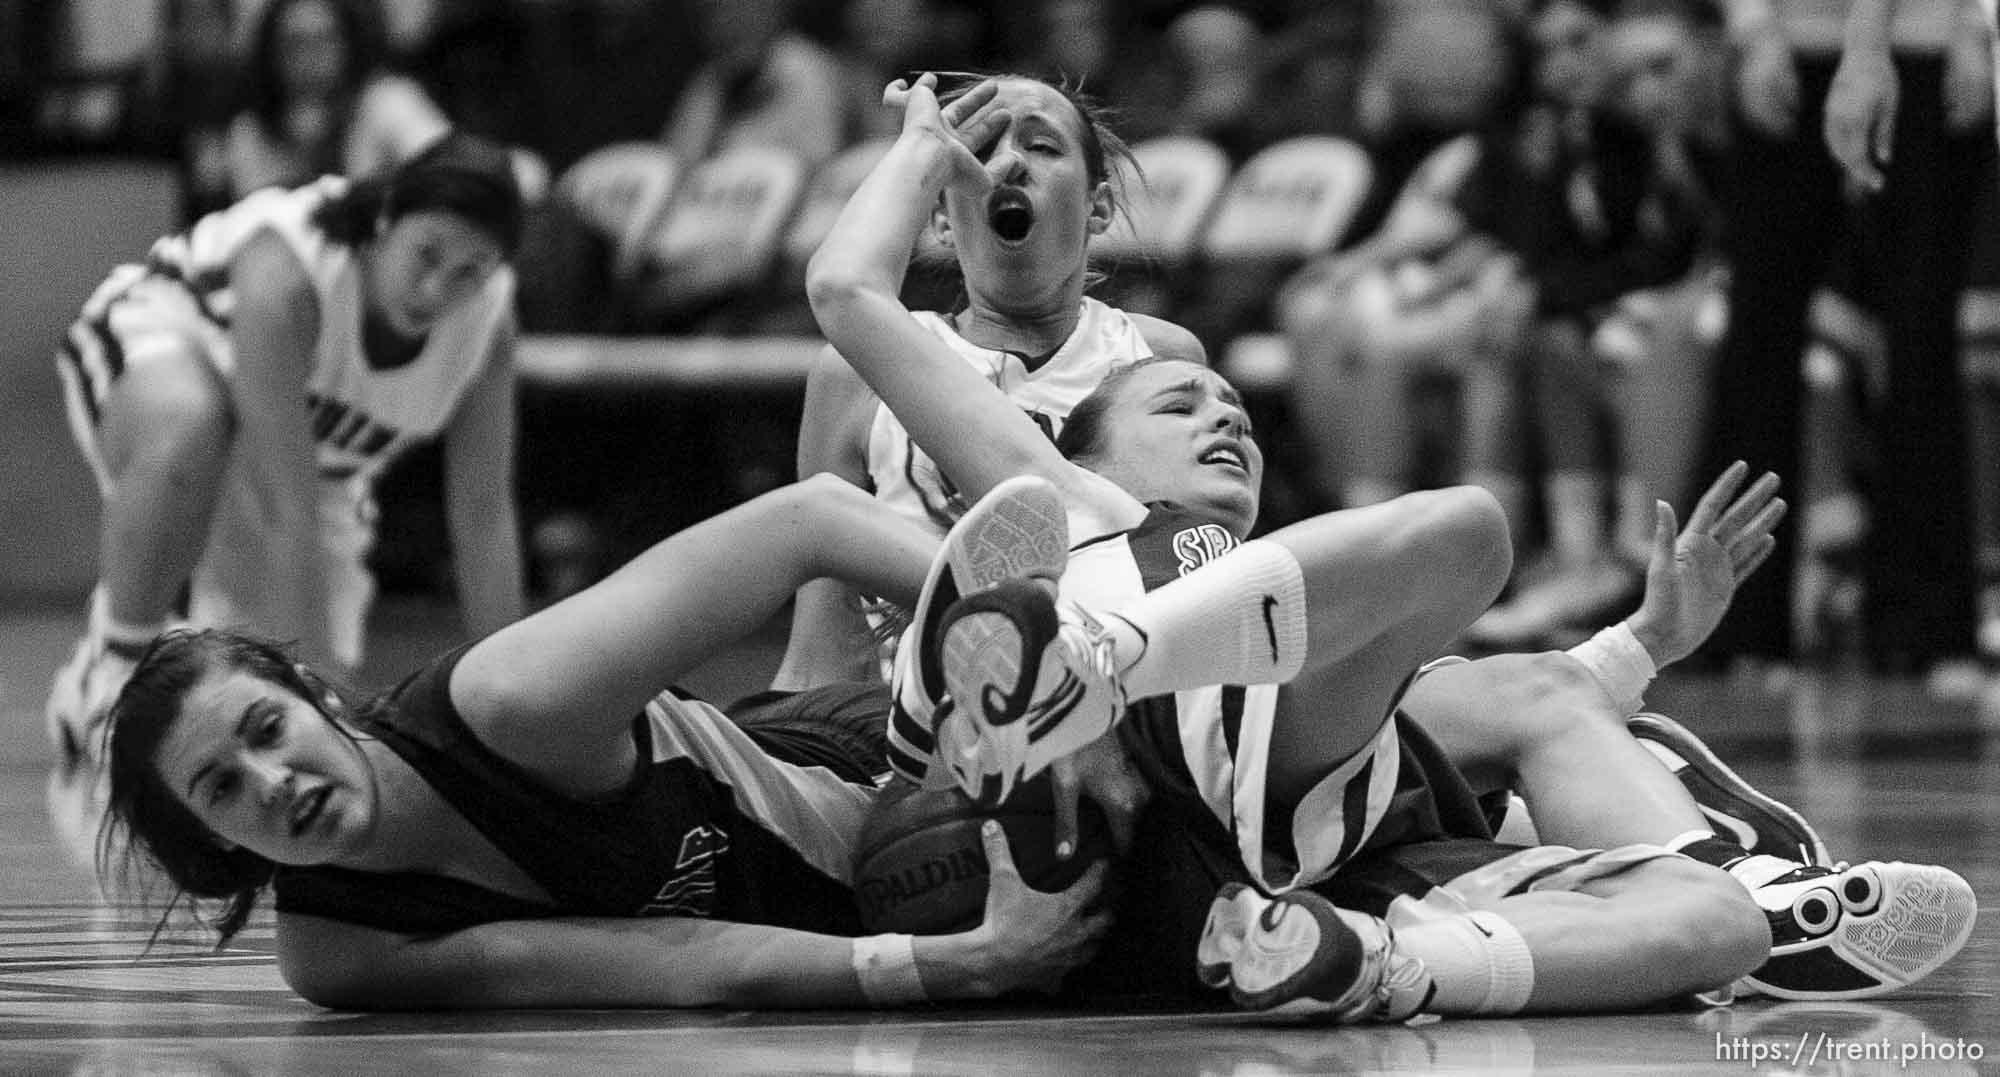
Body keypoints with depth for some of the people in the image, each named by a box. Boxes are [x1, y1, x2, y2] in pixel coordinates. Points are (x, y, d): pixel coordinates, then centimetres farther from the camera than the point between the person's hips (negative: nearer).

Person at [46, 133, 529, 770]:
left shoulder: (488, 317, -22)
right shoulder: (286, 270, -39)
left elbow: (485, 517, -14)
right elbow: (285, 510, -40)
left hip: (321, 458, 5)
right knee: (189, 432, -43)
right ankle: (111, 669, -21)